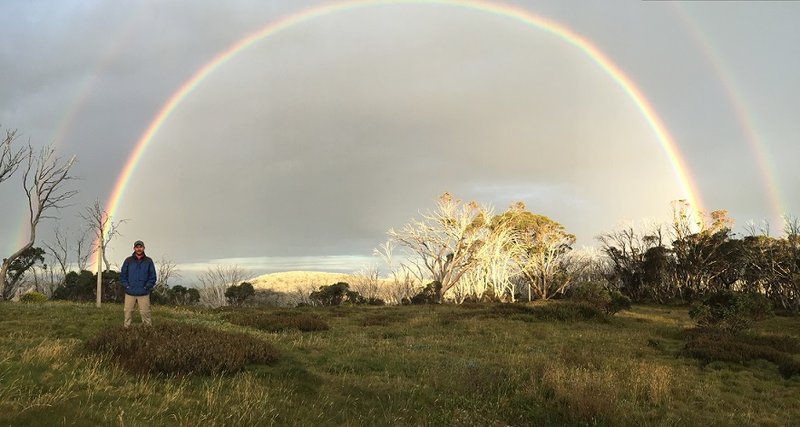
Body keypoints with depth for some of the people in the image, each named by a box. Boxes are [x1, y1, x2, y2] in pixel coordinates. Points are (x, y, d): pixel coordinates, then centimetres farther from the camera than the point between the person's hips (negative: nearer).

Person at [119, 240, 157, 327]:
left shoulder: (149, 261, 4)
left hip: (144, 294, -1)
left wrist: (147, 287, -5)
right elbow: (122, 275, 8)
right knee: (128, 312, 3)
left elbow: (153, 276, 4)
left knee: (145, 313, -2)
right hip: (130, 293, 1)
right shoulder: (128, 260, 6)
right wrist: (127, 286, -2)